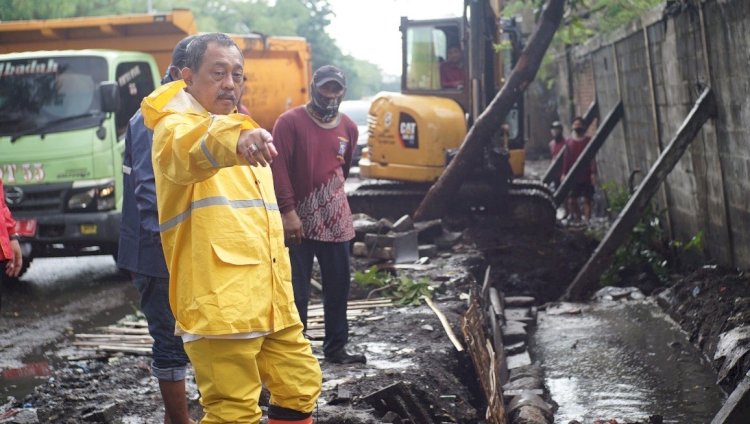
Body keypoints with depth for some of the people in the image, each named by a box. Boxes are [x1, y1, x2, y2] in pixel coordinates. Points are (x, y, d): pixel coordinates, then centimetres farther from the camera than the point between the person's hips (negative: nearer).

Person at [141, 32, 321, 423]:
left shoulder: (243, 134, 22)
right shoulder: (175, 127, -6)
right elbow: (190, 151, -33)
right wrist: (233, 140, -54)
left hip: (269, 299, 9)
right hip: (219, 302, -9)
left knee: (301, 385, 15)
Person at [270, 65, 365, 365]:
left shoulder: (348, 128, 8)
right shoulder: (290, 122, -7)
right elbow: (278, 168, -12)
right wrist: (288, 211, -18)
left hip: (336, 221, 5)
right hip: (298, 221, -5)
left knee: (338, 286, 10)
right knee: (296, 291, 0)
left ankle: (336, 348, 21)